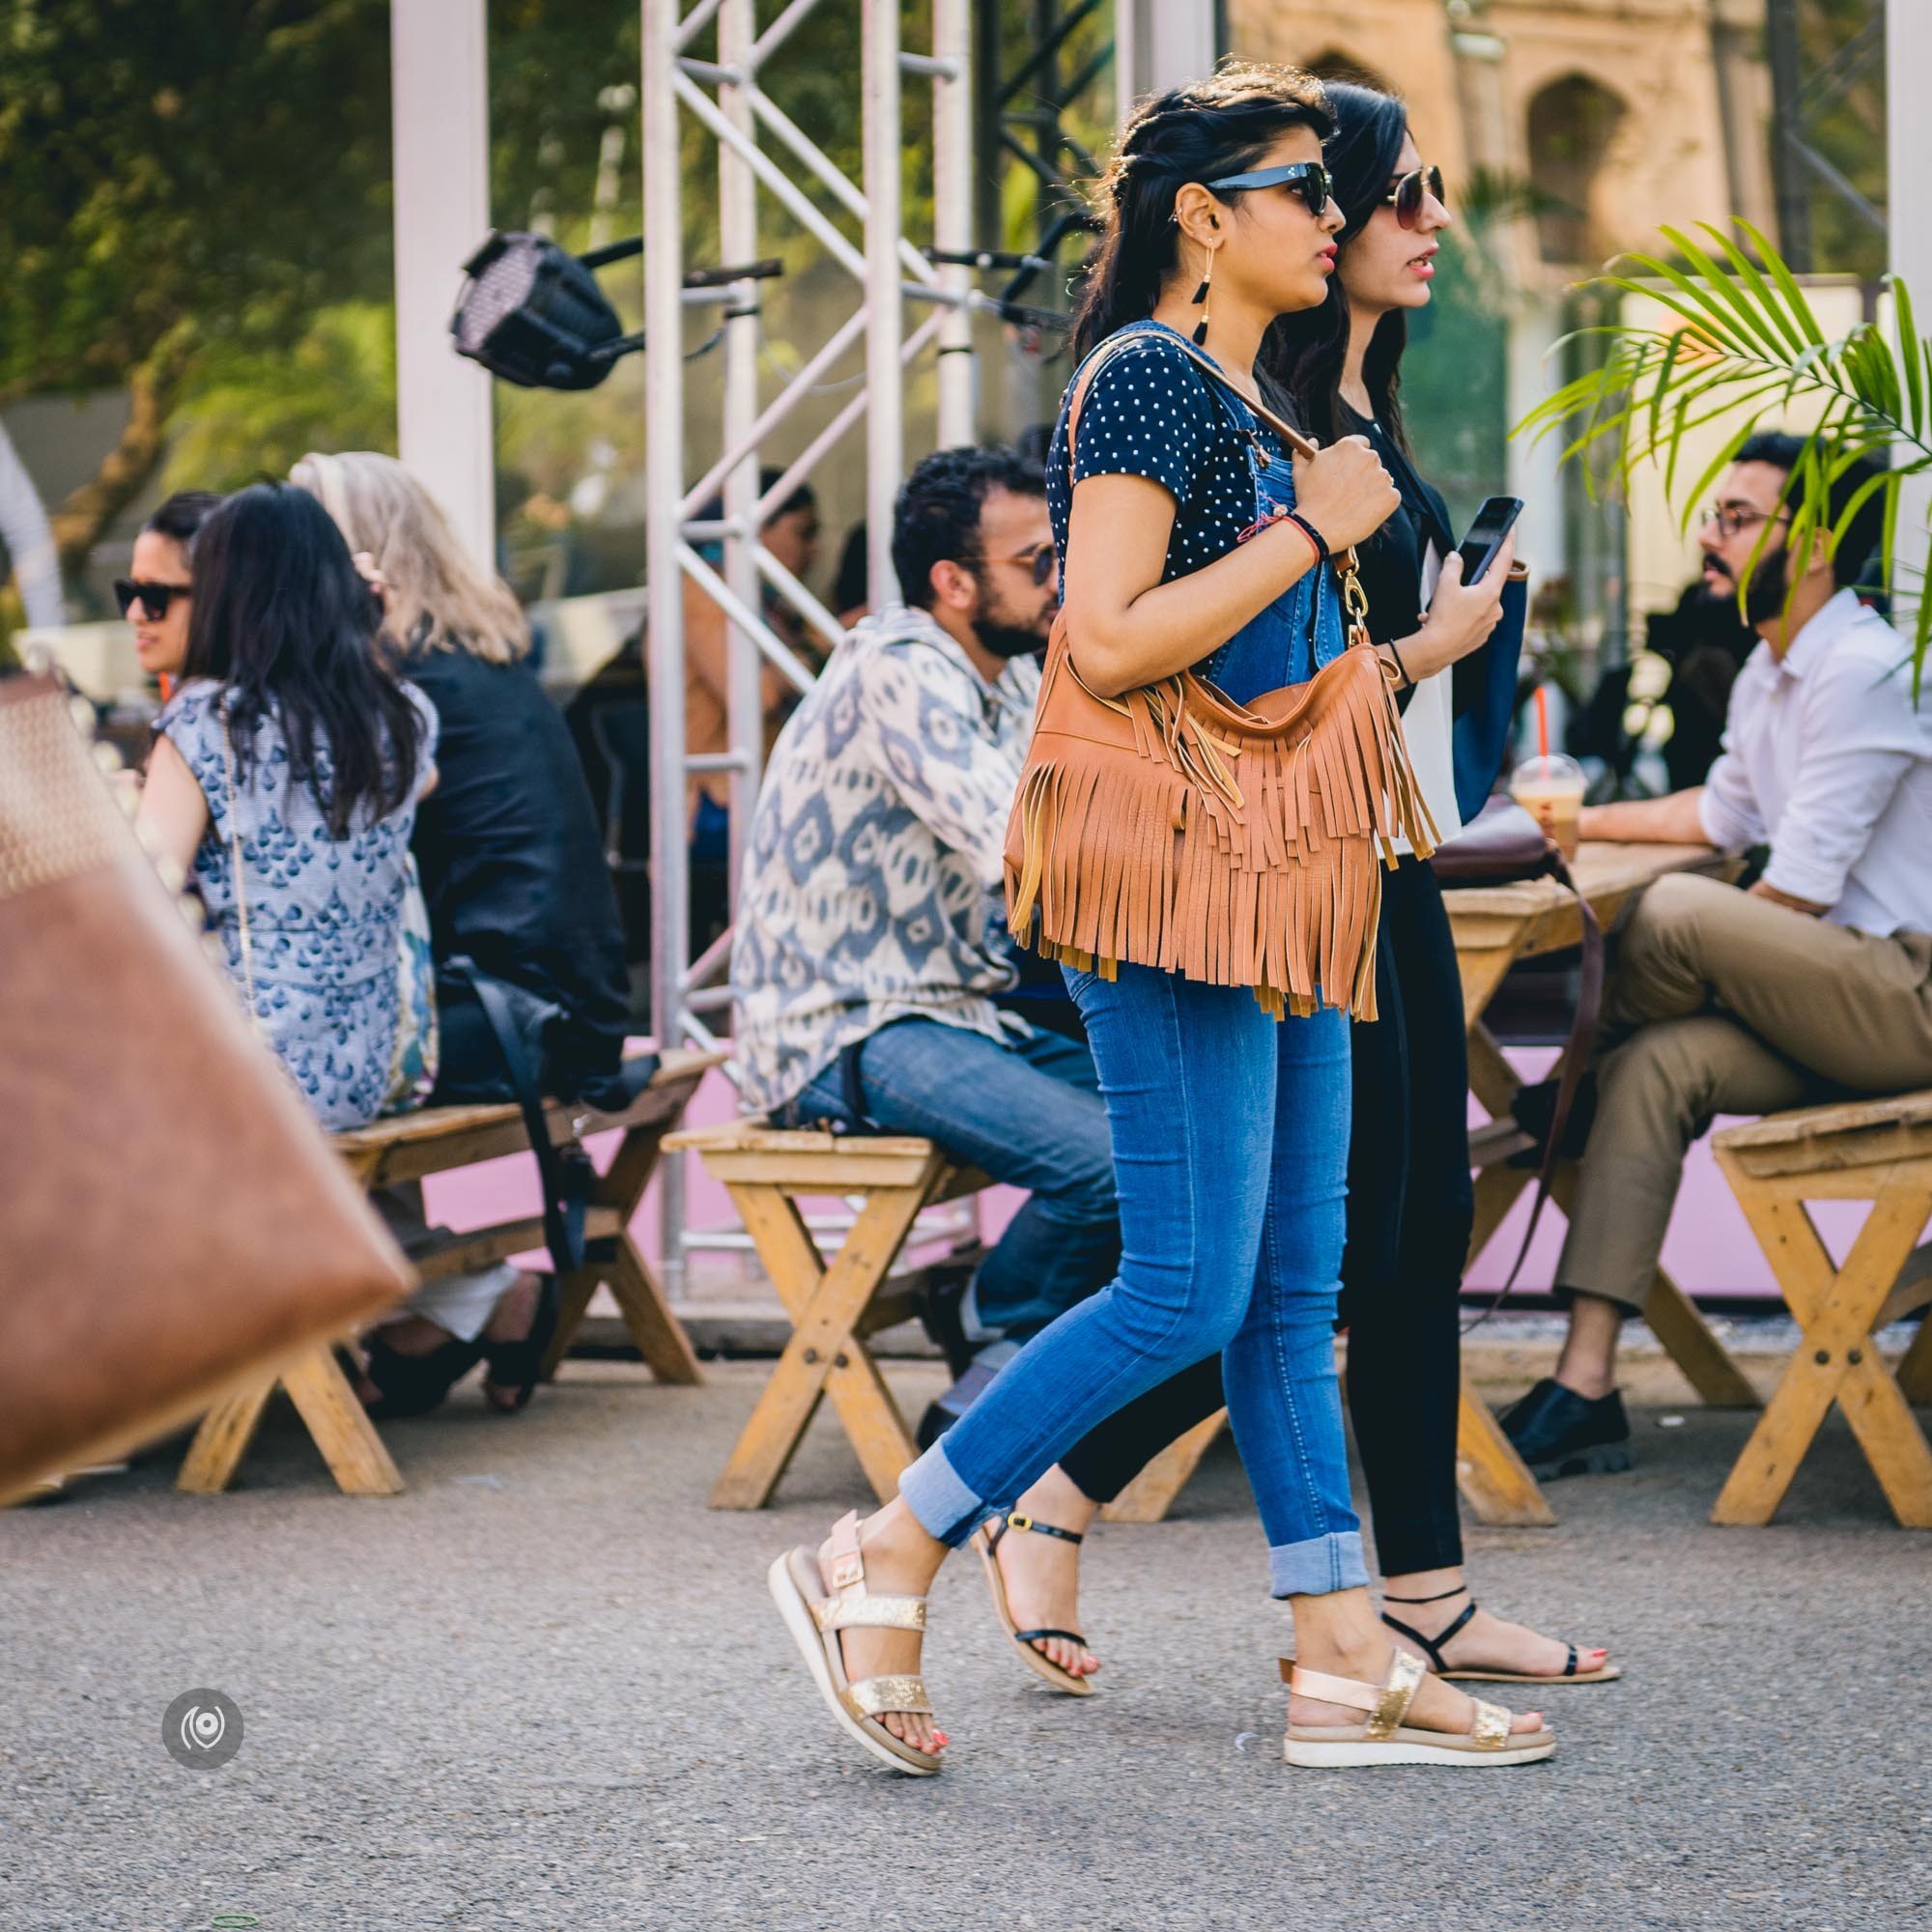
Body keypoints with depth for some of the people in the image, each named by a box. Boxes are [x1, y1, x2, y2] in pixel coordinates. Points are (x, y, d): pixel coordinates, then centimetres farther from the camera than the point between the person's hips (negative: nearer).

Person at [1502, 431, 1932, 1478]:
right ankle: (1585, 1386, -19)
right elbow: (1727, 814, 36)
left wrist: (1699, 942, -4)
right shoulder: (1767, 675, 16)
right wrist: (1584, 821, 33)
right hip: (1847, 1001, 9)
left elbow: (1802, 888, -18)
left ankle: (1581, 1094, 8)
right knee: (1658, 1066, -12)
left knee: (1674, 911, -26)